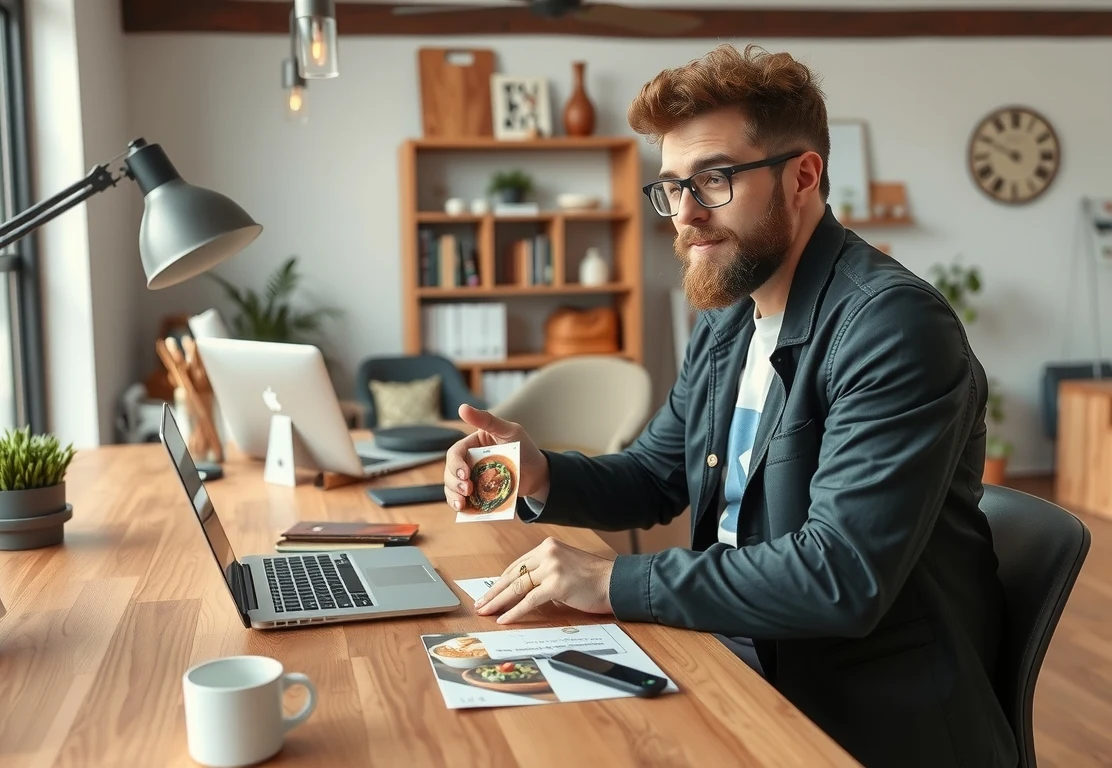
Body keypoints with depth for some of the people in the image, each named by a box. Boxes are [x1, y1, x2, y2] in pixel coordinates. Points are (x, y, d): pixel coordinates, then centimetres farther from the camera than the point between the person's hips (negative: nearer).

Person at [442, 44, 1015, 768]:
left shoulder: (894, 324, -21)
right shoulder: (727, 318, 6)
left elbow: (842, 576, -28)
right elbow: (653, 477, 14)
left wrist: (613, 581, -23)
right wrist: (541, 476, -6)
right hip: (746, 671, 7)